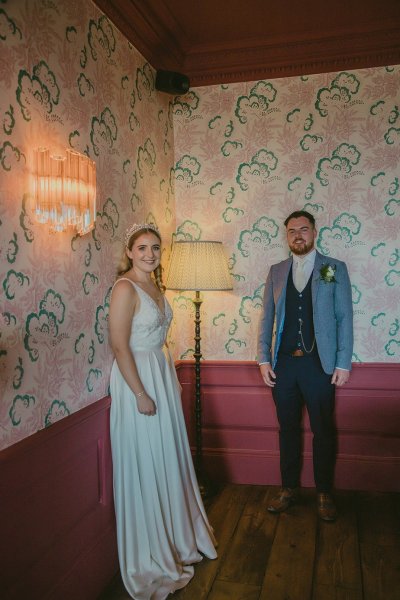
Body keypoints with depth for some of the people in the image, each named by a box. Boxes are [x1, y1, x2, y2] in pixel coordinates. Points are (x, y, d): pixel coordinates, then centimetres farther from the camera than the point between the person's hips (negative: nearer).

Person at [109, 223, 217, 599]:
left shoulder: (155, 286, 9)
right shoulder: (125, 288, -17)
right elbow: (120, 346, -20)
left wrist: (168, 380, 15)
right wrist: (140, 394, -21)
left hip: (162, 375, 8)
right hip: (137, 379, -8)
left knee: (168, 460, 19)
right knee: (144, 466, 5)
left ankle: (175, 537, 40)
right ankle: (150, 557, 26)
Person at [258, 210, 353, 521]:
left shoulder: (335, 269, 1)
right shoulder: (276, 271, 9)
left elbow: (344, 318, -1)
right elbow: (267, 318, 9)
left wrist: (343, 363, -7)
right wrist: (263, 359, 3)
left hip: (319, 364, -2)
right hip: (283, 364, 3)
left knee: (323, 431, 9)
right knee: (288, 429, 13)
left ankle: (324, 493, 26)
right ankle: (289, 488, 29)